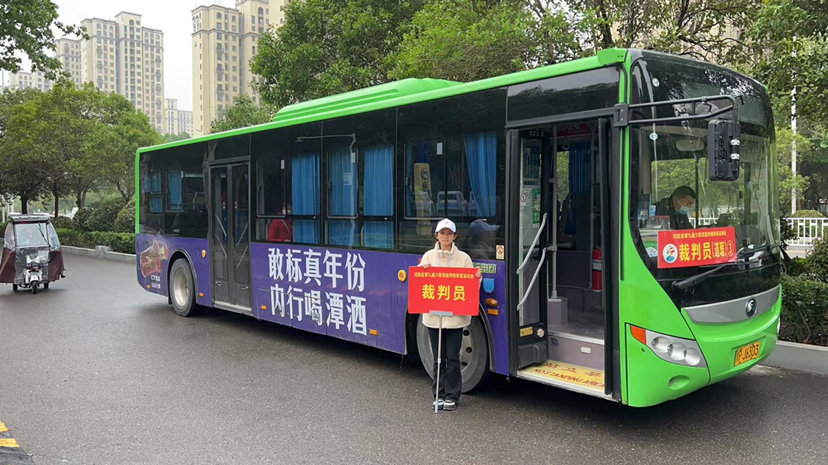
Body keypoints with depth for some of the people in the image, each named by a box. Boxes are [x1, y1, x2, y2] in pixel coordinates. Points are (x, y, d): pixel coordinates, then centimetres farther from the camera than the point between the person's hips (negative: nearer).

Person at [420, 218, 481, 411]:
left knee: (452, 357, 2)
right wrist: (422, 271, -15)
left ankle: (452, 396, 14)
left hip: (455, 315, -2)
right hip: (433, 314, 2)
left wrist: (477, 278, -19)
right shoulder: (428, 257, 6)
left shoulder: (463, 258, 1)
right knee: (438, 357, 10)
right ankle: (439, 394, 22)